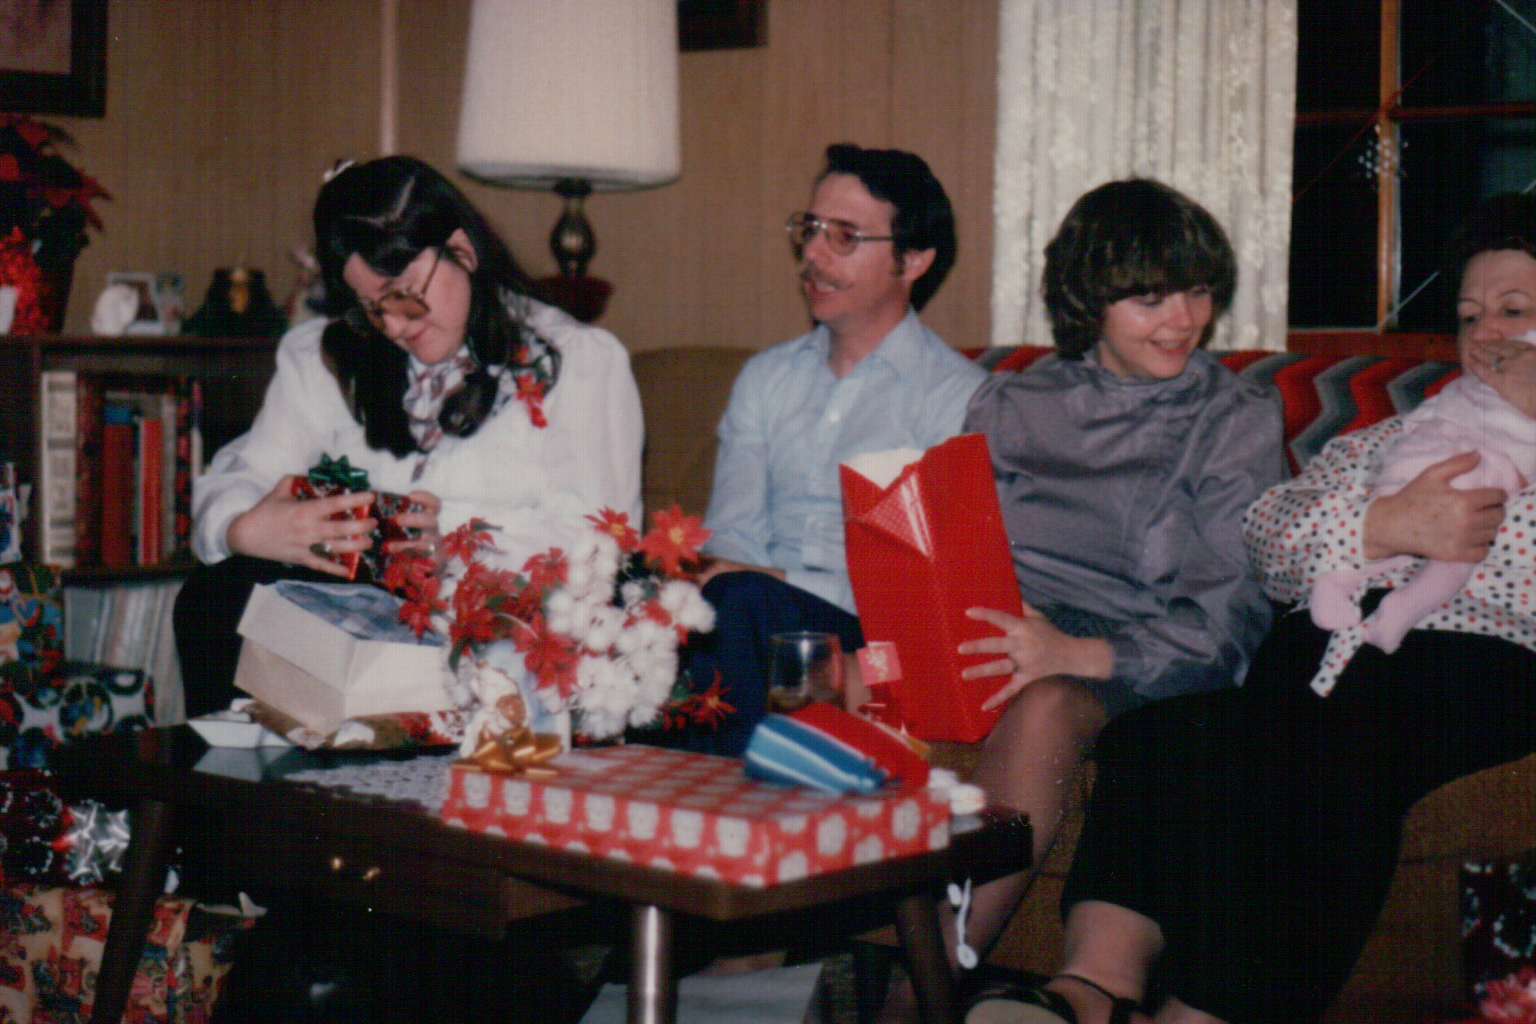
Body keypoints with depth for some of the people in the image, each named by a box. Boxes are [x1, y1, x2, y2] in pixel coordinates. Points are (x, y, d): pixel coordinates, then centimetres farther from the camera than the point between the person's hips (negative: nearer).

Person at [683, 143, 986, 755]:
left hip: (872, 640, -4)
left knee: (741, 600, -34)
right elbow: (730, 532, 13)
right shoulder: (765, 378, 21)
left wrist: (781, 581, -17)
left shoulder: (962, 398, 2)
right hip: (756, 627, 4)